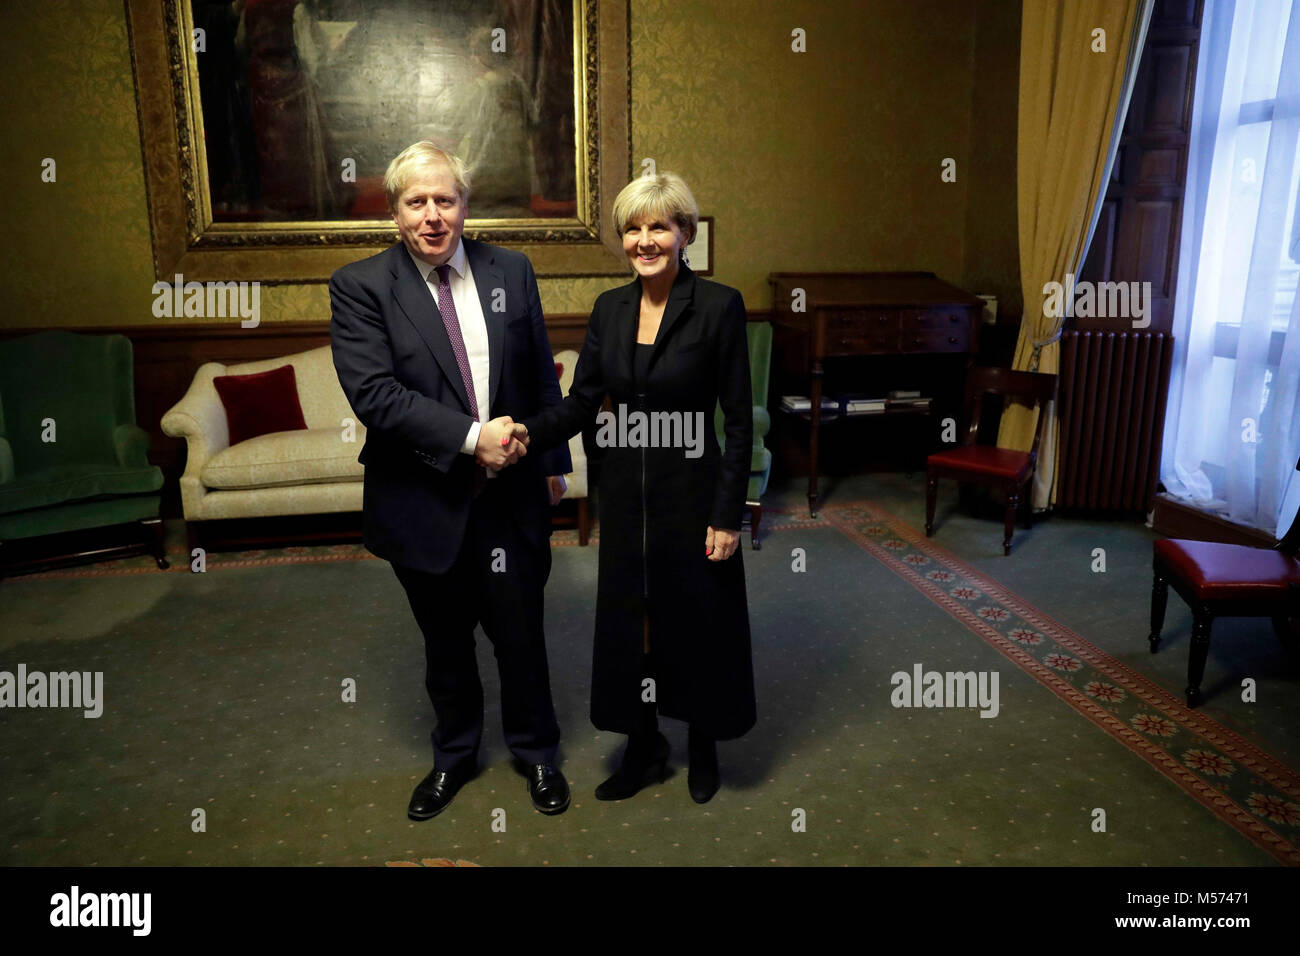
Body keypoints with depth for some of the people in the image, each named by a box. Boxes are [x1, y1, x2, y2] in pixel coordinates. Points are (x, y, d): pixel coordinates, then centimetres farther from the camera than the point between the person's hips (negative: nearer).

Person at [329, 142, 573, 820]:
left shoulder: (510, 271, 2)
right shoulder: (360, 286, -7)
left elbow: (541, 376, 8)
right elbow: (372, 391, -18)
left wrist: (552, 460, 10)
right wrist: (471, 436, -22)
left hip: (510, 495, 1)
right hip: (423, 502, -1)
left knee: (520, 633, 12)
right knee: (445, 642, 17)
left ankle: (536, 752, 37)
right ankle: (453, 756, 42)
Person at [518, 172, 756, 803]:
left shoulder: (719, 306, -11)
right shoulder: (610, 309, 4)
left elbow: (739, 420, -10)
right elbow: (581, 403, 2)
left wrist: (727, 514, -12)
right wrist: (526, 432, -18)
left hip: (690, 490, -4)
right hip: (625, 491, 5)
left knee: (699, 624, 11)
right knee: (628, 622, 13)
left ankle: (703, 749, 35)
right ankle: (643, 750, 35)